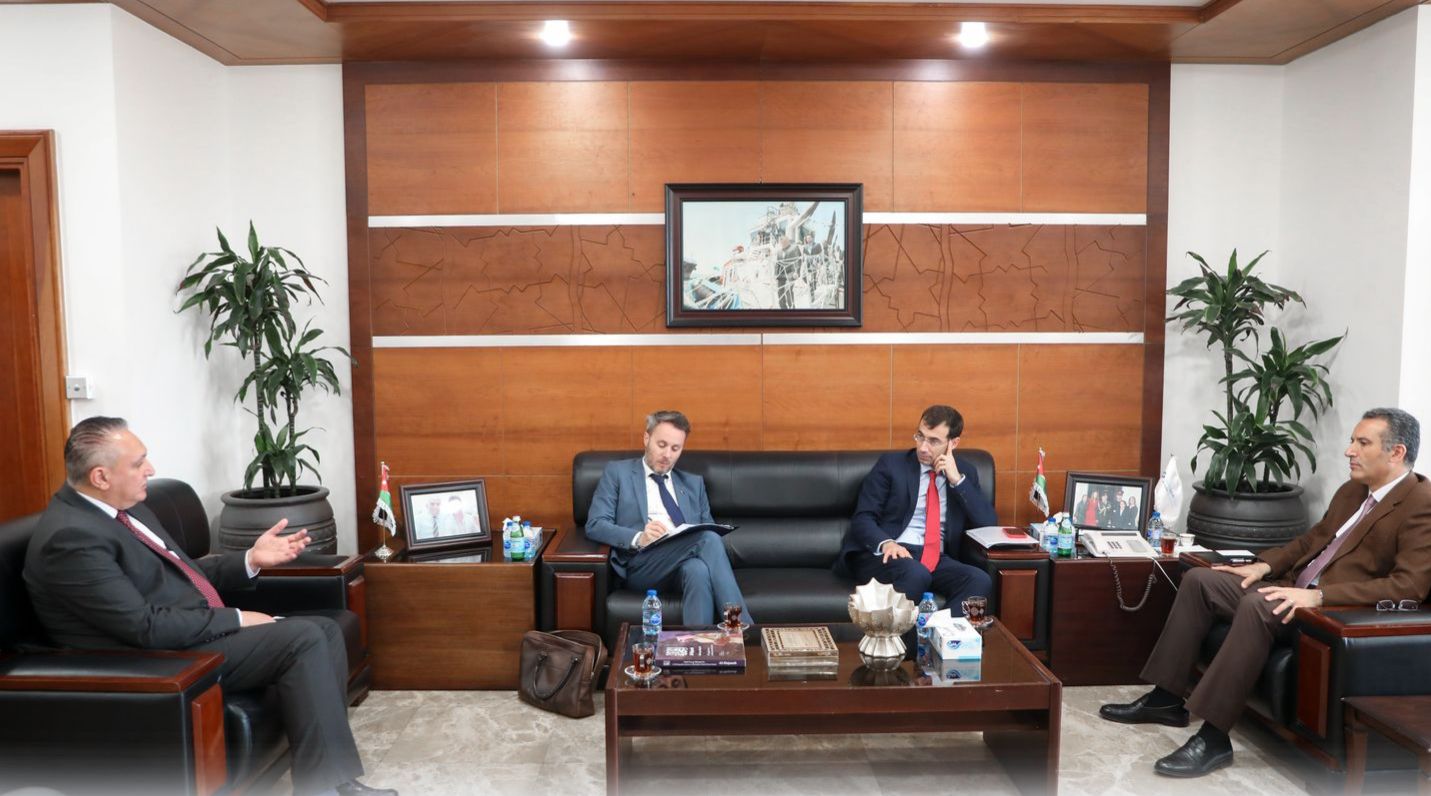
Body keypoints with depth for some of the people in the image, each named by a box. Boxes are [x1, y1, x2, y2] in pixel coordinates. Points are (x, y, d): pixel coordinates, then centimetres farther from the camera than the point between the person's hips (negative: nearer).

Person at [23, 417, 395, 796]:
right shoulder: (71, 536, -20)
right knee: (304, 638, -21)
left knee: (325, 630, 0)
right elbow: (147, 627, -24)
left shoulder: (123, 507, 10)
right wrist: (237, 620, -15)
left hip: (199, 632, 10)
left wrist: (251, 560, 5)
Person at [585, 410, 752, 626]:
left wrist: (709, 539, -7)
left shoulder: (693, 483, 26)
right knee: (708, 538, -31)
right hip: (641, 564, -4)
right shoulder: (618, 472, 13)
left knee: (698, 569, -36)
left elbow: (708, 530, 20)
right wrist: (638, 538, -18)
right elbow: (595, 525, 2)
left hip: (687, 563, 4)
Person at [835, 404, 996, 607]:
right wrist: (886, 543, -24)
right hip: (890, 554, -3)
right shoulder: (891, 464, 5)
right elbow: (863, 518, -2)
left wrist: (957, 480, -6)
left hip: (936, 559, 3)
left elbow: (988, 524, 4)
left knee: (980, 580, -28)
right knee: (916, 574, -37)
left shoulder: (965, 475, 15)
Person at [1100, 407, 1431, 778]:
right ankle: (1167, 698, 1)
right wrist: (1264, 565, 8)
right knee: (1199, 579, -2)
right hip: (1297, 587, 10)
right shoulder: (1352, 490, 16)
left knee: (1258, 604, -35)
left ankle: (1213, 737, -30)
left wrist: (1318, 596, -28)